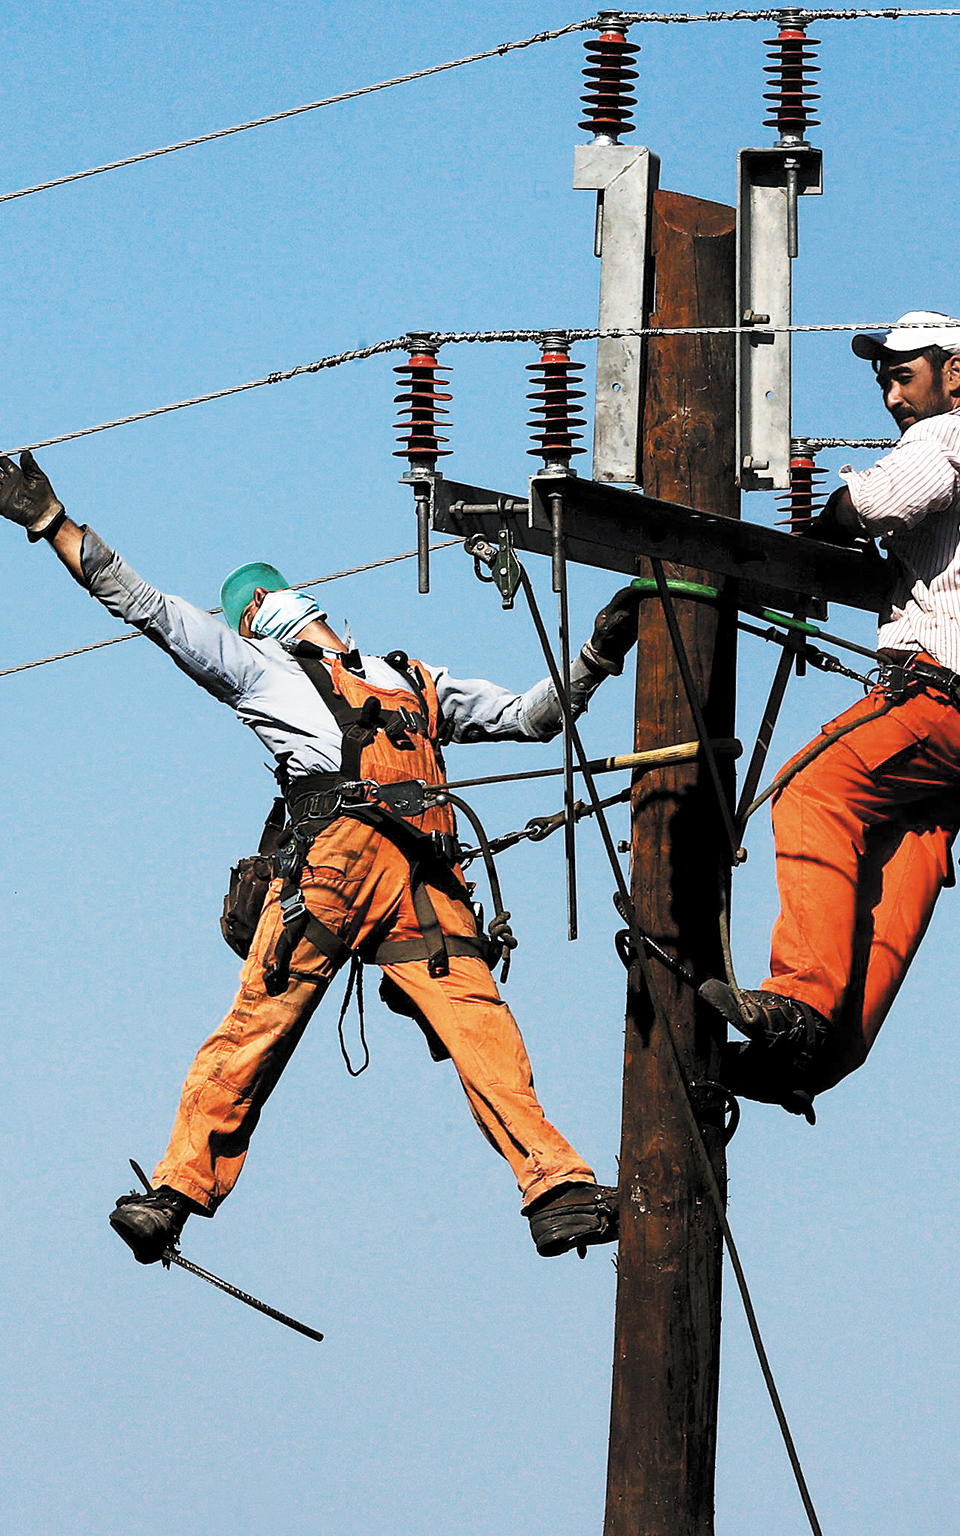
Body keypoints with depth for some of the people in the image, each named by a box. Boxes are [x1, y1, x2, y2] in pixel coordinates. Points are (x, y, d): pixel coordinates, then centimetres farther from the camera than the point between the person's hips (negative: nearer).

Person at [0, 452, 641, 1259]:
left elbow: (532, 716, 39)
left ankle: (559, 1193, -22)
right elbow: (141, 602, 24)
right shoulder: (259, 670, 27)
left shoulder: (417, 684, 37)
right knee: (257, 1027, -10)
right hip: (335, 853, -2)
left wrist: (597, 655, 28)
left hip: (428, 885, 2)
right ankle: (177, 1191, -7)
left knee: (483, 1027, -12)